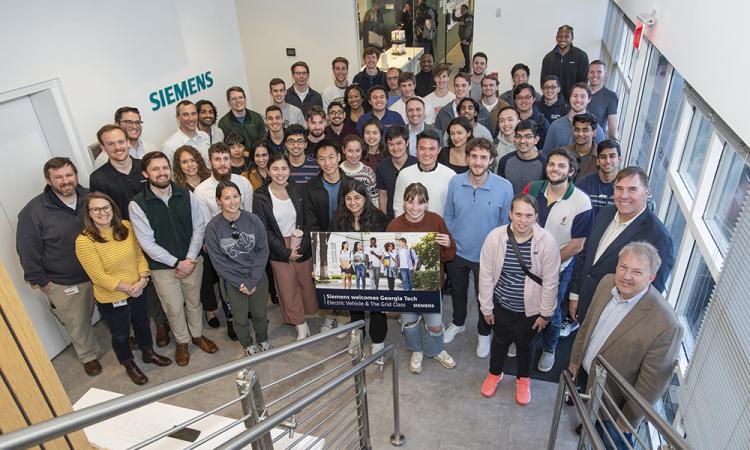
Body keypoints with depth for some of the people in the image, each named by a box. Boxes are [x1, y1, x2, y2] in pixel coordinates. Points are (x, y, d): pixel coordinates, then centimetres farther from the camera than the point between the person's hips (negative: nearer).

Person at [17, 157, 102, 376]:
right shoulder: (33, 211, -17)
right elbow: (27, 250, -9)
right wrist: (39, 280, -7)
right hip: (63, 284, -3)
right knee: (78, 323, 14)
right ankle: (89, 356, 38)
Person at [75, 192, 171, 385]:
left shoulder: (126, 227, -8)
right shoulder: (84, 241, -22)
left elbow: (139, 254, -1)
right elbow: (98, 276, -21)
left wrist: (143, 278, -17)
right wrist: (128, 288, -21)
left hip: (139, 291, 4)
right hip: (111, 299, -4)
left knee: (143, 324, 25)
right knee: (121, 334, 19)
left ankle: (148, 353, 51)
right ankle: (129, 365, 43)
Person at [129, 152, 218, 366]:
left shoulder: (186, 195, -7)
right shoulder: (137, 204, -15)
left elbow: (199, 228, -4)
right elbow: (147, 243, -15)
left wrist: (190, 259, -12)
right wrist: (177, 263, -16)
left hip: (192, 261, 2)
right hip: (162, 266, -2)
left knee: (194, 301, 19)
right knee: (174, 308, 13)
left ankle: (197, 335, 43)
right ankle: (182, 341, 38)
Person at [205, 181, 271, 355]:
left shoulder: (253, 220, -13)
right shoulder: (213, 227, -14)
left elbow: (262, 251, -9)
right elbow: (218, 261, -10)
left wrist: (252, 281, -14)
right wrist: (240, 283, -13)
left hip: (257, 276, 1)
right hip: (232, 280, -1)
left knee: (259, 313, 17)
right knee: (241, 317, 14)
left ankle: (263, 339, 46)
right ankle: (248, 344, 42)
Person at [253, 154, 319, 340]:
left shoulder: (296, 190, -1)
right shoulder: (260, 196, -8)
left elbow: (306, 220, 3)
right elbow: (263, 230, -8)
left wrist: (302, 245, -9)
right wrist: (285, 252, -11)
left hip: (302, 247, 2)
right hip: (279, 251, -1)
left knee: (307, 284, 10)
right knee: (288, 290, 6)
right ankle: (301, 326, 22)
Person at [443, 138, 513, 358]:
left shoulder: (504, 187, -19)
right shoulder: (455, 182, -12)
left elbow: (507, 224, -8)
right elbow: (448, 217, 0)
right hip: (457, 252, 2)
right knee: (458, 292, 25)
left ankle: (484, 333, 46)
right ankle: (458, 323, 53)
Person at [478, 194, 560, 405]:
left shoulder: (547, 241, -20)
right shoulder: (495, 237, -18)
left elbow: (550, 282, -11)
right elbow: (486, 275, -9)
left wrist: (545, 313, -5)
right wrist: (486, 307, -3)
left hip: (530, 308, 0)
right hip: (501, 305, 1)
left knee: (525, 344, 21)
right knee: (500, 340, 22)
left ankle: (523, 379, 49)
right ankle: (495, 373, 50)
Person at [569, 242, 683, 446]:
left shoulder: (666, 325, -35)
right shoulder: (607, 283, -15)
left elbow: (652, 382, -23)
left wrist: (628, 419, -13)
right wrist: (575, 359, 12)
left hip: (613, 398, -5)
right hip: (585, 373, 6)